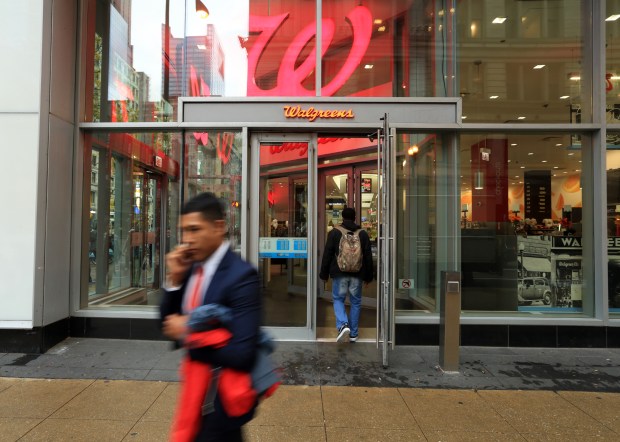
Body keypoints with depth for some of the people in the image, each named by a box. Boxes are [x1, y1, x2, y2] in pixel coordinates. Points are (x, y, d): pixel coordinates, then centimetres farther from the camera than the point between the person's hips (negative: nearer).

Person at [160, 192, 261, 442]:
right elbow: (169, 324, 4)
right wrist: (174, 279, -11)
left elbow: (242, 354, -27)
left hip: (221, 402, -7)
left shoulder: (241, 276, -24)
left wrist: (188, 333, -18)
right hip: (197, 394, 8)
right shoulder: (192, 269, -1)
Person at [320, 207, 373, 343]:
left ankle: (343, 325, -12)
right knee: (356, 302, 12)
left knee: (338, 299, 11)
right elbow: (368, 257, 7)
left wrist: (324, 274, 5)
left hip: (339, 273, -2)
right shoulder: (363, 234, 5)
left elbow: (327, 255, -2)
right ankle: (353, 334, 16)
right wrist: (368, 276, 13)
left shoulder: (334, 233, -2)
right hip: (357, 274, 2)